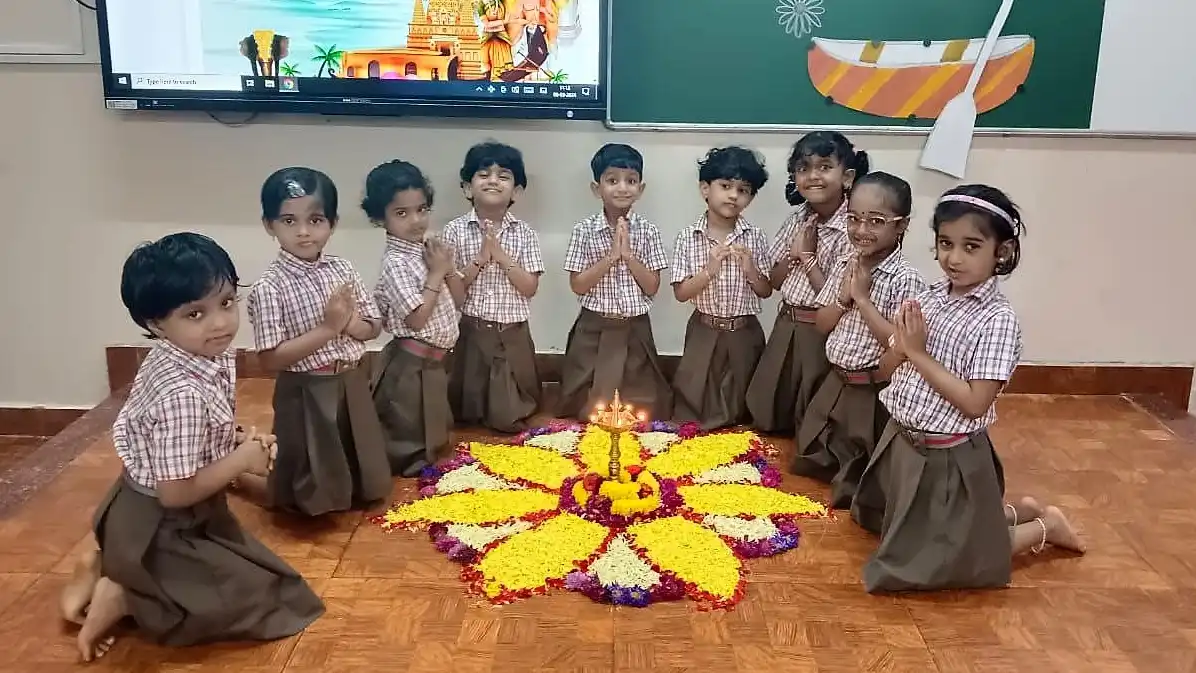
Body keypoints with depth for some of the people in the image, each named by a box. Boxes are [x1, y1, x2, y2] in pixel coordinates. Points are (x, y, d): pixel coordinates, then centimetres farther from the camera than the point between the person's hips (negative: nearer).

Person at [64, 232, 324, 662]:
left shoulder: (206, 354, -7)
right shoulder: (183, 395, -35)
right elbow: (176, 491, -30)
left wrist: (237, 441, -5)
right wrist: (243, 458, -21)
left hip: (158, 515, 9)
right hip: (158, 527, -9)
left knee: (245, 563, 31)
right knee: (259, 597, -4)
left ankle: (104, 566, 21)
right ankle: (123, 598, -1)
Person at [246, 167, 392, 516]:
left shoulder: (342, 270, -2)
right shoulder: (269, 287, -17)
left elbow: (373, 327, 5)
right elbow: (271, 358, -21)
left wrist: (349, 323, -18)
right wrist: (327, 328, -24)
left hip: (352, 384, 5)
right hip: (306, 393, -5)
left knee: (356, 459, 23)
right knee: (312, 473, 10)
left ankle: (355, 495, 47)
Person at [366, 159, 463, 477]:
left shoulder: (431, 249, 5)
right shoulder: (396, 263, -20)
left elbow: (458, 301, 10)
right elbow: (416, 319, -24)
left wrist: (448, 267, -7)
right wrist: (436, 273, -18)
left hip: (433, 361, 9)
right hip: (411, 364, -9)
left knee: (431, 433, 25)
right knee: (408, 440, 5)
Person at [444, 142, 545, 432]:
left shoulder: (525, 233, -1)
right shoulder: (456, 230, -3)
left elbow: (530, 288, -5)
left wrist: (502, 256, -16)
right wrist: (480, 258, -17)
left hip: (513, 335, 1)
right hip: (471, 332, -1)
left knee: (511, 415, 9)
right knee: (468, 408, 10)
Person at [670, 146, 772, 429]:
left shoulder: (754, 238, -5)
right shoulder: (688, 238, -8)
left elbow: (766, 291, 0)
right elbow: (681, 293, -8)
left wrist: (750, 269, -19)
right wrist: (710, 270, -23)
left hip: (744, 333, 1)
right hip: (704, 332, -1)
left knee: (738, 406, 14)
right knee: (694, 402, 7)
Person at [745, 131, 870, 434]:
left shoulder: (851, 230, -18)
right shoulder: (797, 220, 4)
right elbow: (774, 281, 8)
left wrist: (808, 257, -16)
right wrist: (794, 253, -9)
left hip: (820, 333, -6)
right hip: (785, 328, 7)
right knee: (769, 415, 18)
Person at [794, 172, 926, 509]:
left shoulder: (905, 279, -20)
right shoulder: (843, 266, 1)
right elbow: (821, 324, 6)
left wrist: (863, 298, -25)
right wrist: (844, 296, -13)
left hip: (875, 392, -7)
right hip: (836, 383, 8)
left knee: (859, 478, 5)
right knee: (814, 459, 23)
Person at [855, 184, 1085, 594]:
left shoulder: (997, 319, -20)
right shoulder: (929, 298, -1)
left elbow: (975, 404, -25)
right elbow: (891, 369, 5)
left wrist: (919, 354, -23)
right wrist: (901, 346, -16)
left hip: (949, 457, -7)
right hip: (904, 443, 7)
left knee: (945, 559, 6)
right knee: (911, 530, 25)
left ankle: (1044, 526, 25)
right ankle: (1016, 512, 36)